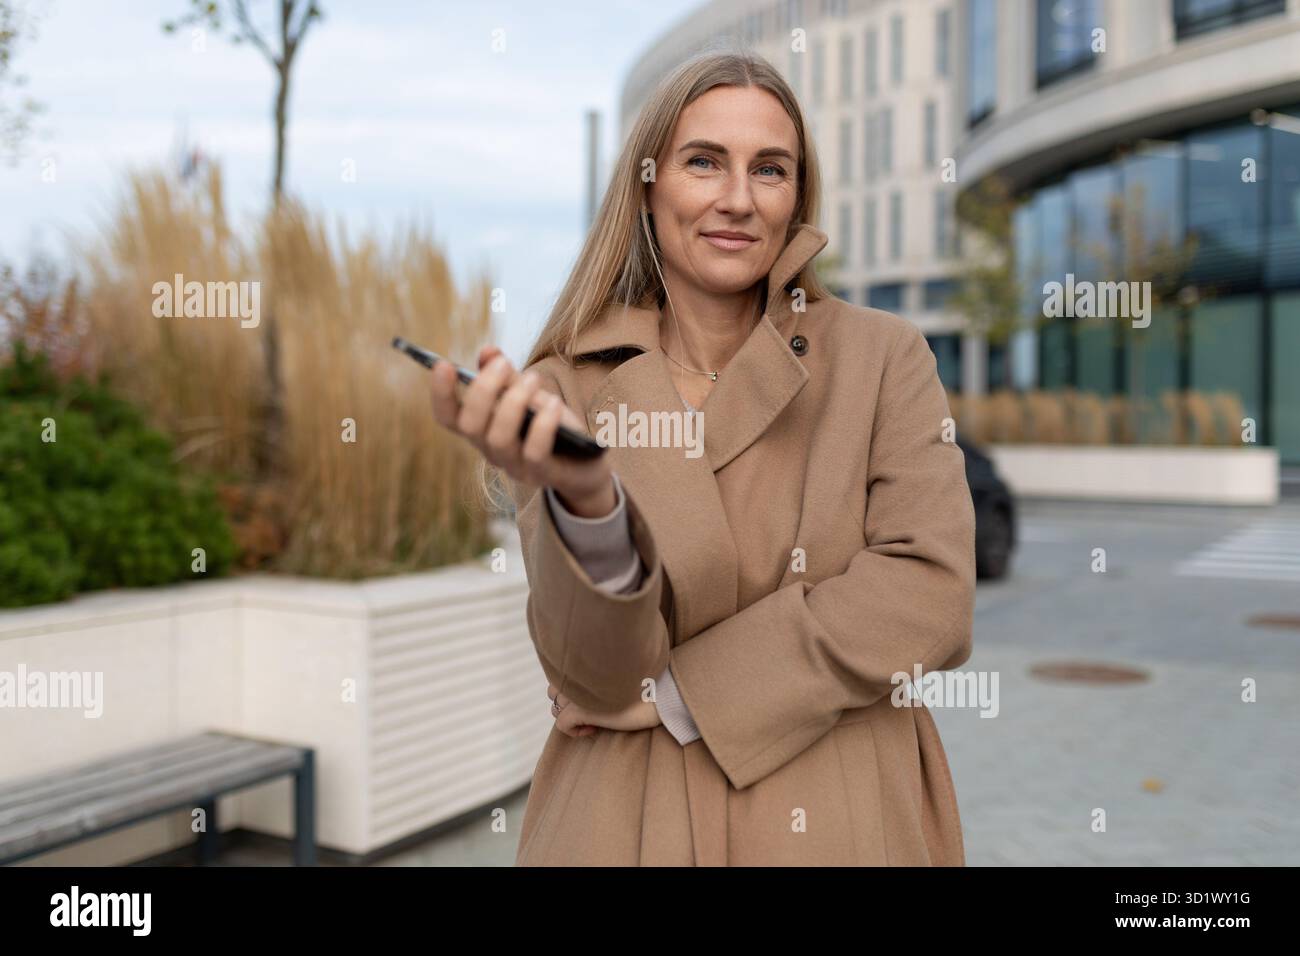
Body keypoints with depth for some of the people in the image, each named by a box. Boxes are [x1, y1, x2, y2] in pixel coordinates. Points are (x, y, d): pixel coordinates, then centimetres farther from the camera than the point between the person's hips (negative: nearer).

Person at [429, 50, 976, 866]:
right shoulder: (567, 388, -4)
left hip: (842, 823, 0)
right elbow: (597, 676, -12)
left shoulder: (883, 357, -4)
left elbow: (932, 600, -14)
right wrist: (583, 501, -32)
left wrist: (679, 695, -13)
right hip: (627, 821, 0)